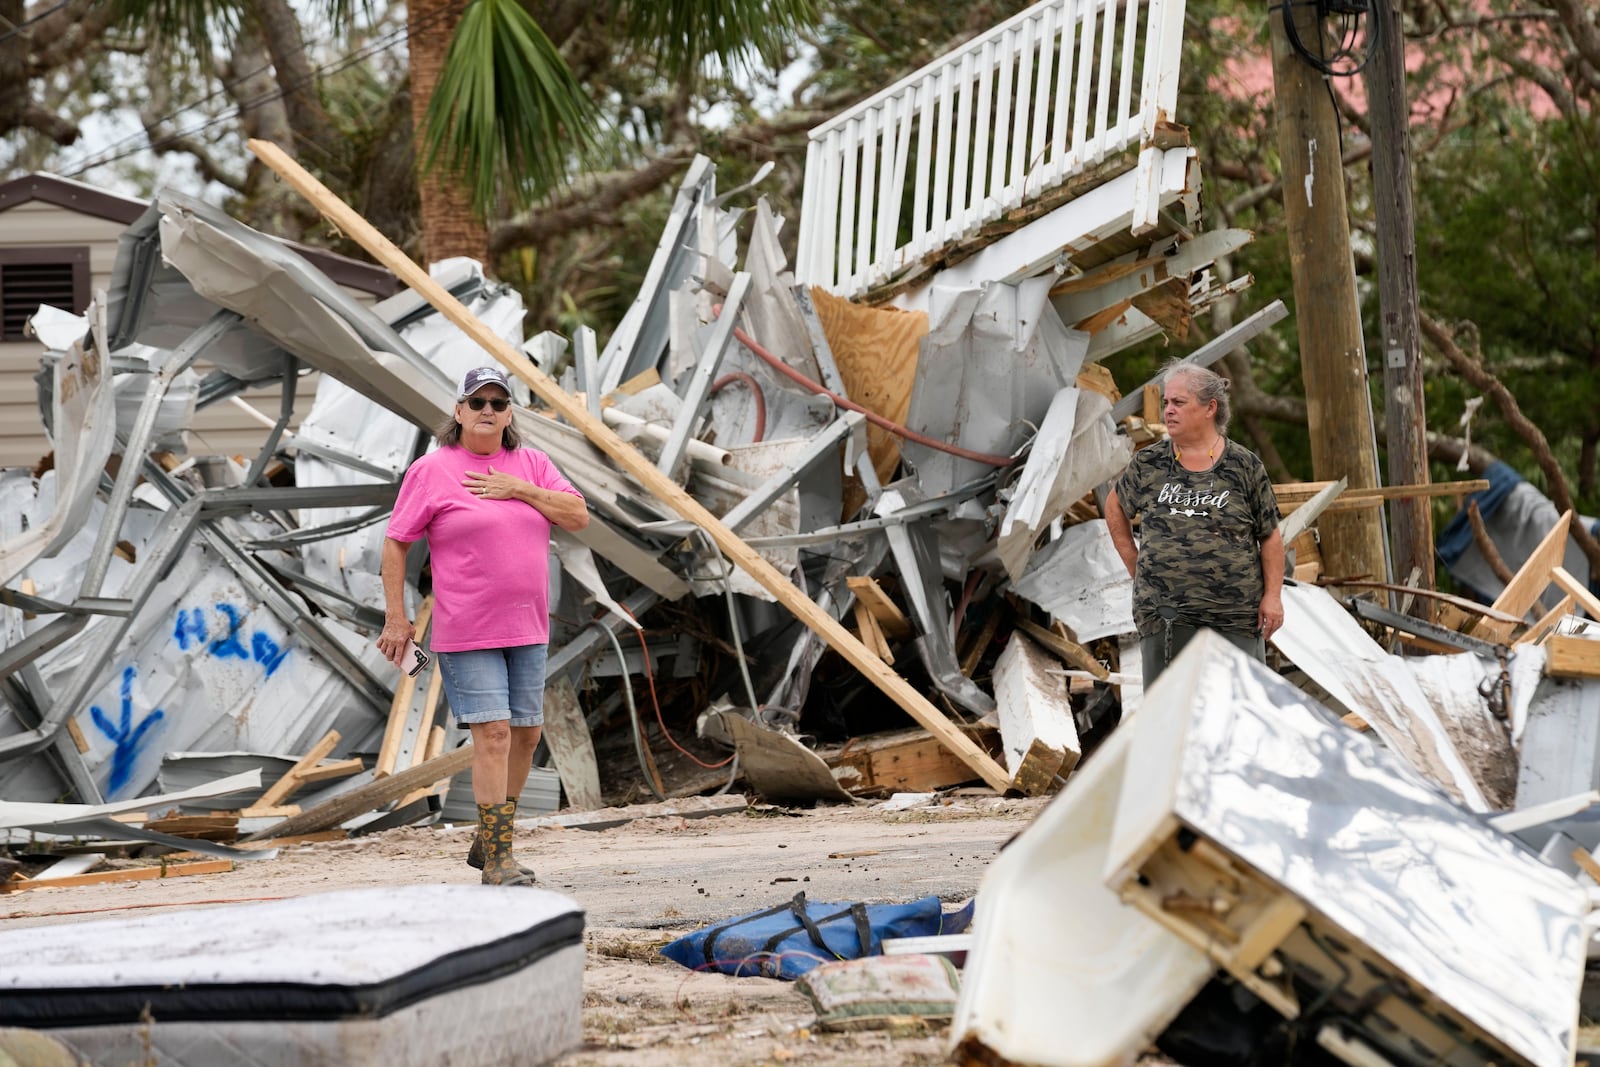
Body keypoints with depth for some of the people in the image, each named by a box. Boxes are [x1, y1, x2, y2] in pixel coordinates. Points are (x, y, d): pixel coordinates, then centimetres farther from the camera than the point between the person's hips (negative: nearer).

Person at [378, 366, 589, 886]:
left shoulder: (532, 465, 10)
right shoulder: (432, 470, -3)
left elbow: (578, 515, 2)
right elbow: (395, 543, -2)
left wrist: (520, 490, -10)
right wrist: (396, 617, -6)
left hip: (527, 628, 6)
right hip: (466, 631, -6)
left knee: (526, 733, 10)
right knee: (493, 733, -12)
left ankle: (487, 842, 25)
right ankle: (498, 861, -10)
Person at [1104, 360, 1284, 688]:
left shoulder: (1244, 466, 1)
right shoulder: (1148, 464, 6)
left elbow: (1270, 536, 4)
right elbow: (1116, 507, 23)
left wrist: (1273, 595, -5)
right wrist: (1133, 564, 13)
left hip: (1235, 617, -2)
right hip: (1163, 616, 2)